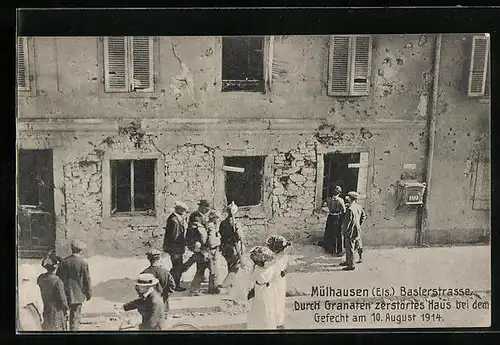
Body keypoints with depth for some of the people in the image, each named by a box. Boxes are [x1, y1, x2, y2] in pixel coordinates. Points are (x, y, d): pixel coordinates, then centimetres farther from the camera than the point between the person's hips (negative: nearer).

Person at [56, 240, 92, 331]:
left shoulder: (64, 261, -4)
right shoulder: (83, 263, -12)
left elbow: (59, 277, 0)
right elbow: (87, 280, -8)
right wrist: (89, 294, 6)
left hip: (65, 294, 3)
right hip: (77, 295, -2)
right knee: (75, 317, 6)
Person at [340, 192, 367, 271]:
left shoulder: (350, 209, -26)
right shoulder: (359, 207, 2)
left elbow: (347, 222, -22)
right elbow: (364, 216, 17)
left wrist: (343, 231, -12)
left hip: (351, 232, -9)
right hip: (357, 230, 9)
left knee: (349, 249, 3)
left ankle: (351, 266, 12)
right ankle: (348, 261, 34)